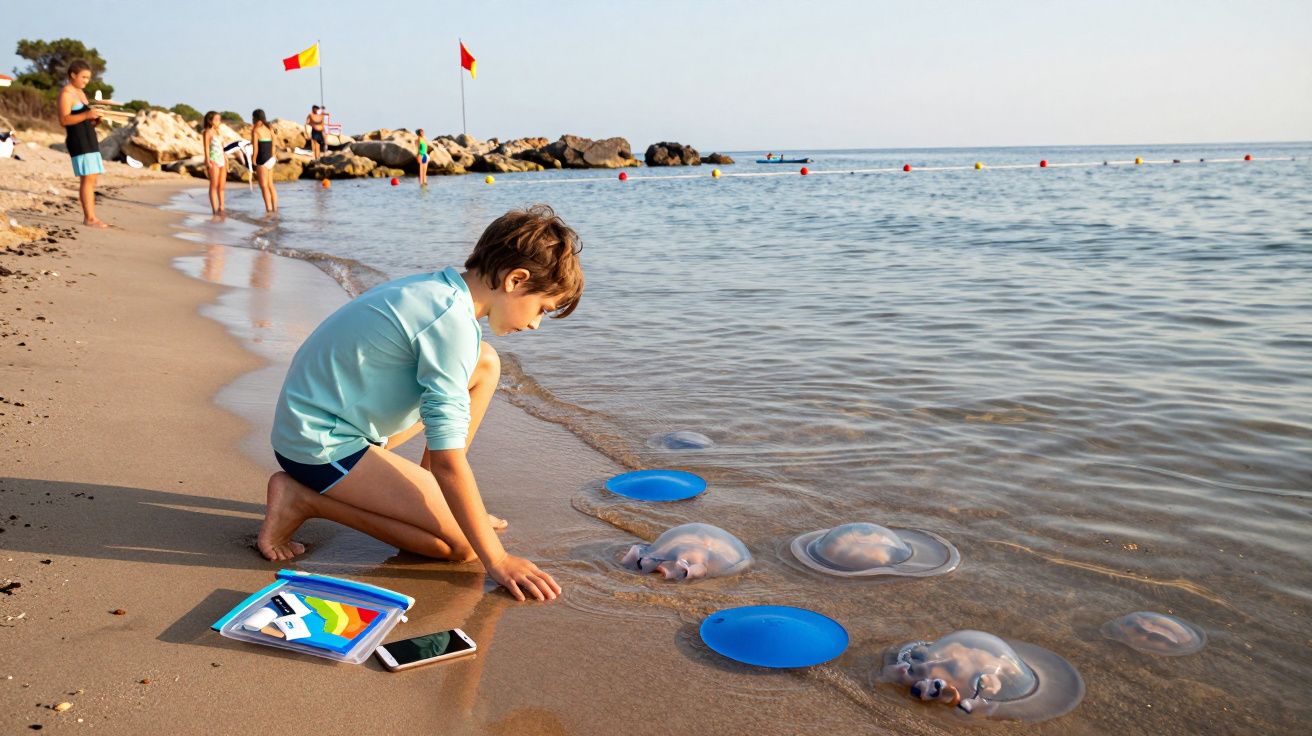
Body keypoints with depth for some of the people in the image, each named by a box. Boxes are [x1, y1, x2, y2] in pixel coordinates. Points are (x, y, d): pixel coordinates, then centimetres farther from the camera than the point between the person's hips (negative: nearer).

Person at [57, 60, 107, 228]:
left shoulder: (80, 92, 21)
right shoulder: (66, 93, -7)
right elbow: (64, 120, -17)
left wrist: (95, 119, 4)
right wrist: (86, 115, -27)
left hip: (89, 140, 9)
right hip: (78, 141, -9)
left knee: (91, 179, 6)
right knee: (88, 179, -13)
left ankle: (90, 216, 7)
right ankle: (89, 218, -13)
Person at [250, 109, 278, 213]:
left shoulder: (256, 130, -8)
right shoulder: (269, 129, 10)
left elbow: (255, 147, -11)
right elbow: (273, 145, 11)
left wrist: (254, 161, -6)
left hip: (262, 160, -7)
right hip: (270, 159, 7)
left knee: (264, 186, -2)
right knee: (270, 185, 13)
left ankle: (269, 208, -6)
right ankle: (275, 207, 13)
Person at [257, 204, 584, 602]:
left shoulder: (437, 288, 5)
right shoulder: (453, 322, -25)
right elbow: (448, 458, -25)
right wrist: (496, 560, -19)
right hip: (321, 447, -10)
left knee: (484, 364, 7)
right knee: (462, 544, -13)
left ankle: (430, 498, 10)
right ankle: (304, 500, -7)